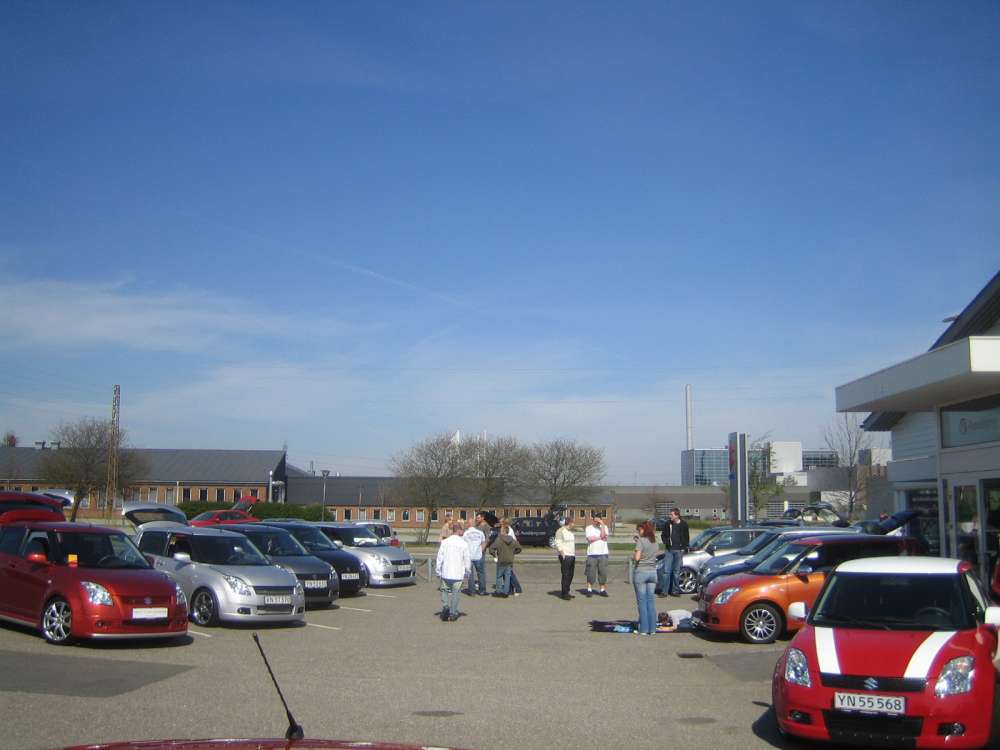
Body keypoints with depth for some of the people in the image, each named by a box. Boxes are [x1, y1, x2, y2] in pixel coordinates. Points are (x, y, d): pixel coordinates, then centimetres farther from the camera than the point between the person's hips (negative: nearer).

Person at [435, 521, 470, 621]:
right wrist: (467, 571, 13)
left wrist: (438, 572, 11)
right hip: (458, 574, -1)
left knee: (445, 591, 14)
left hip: (446, 573, 1)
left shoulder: (444, 542, -1)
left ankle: (445, 608, -5)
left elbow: (439, 558, 2)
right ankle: (453, 613, 11)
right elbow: (467, 559, -2)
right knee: (455, 593, 9)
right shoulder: (463, 544, -6)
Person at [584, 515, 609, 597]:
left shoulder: (604, 527, 10)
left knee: (603, 572, 1)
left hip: (603, 554, 1)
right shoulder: (589, 528, 6)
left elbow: (603, 535, -9)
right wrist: (600, 537, -3)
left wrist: (602, 524, -9)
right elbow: (590, 538, -10)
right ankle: (589, 589, 7)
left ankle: (602, 590, 9)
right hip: (592, 554, -1)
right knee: (591, 573, 0)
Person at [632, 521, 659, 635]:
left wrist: (632, 556, 5)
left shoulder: (641, 541, -11)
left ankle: (643, 629, 2)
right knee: (651, 600, 9)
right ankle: (652, 628, 10)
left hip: (641, 571, -5)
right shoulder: (656, 542, 9)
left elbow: (637, 557, -18)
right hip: (652, 571, 6)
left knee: (642, 601, 0)